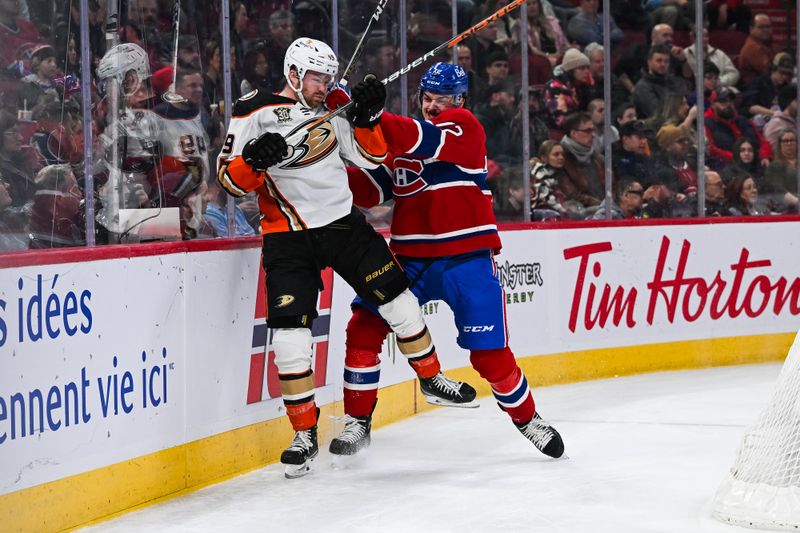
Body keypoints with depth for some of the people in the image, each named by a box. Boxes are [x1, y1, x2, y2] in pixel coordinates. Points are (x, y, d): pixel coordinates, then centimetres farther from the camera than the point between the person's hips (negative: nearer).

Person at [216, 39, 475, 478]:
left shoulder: (331, 111, 9)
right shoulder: (254, 113, -5)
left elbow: (371, 157, 10)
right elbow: (229, 179, -7)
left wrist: (367, 117, -6)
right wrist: (254, 160, -27)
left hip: (343, 224, 4)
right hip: (288, 238, -4)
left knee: (396, 299, 2)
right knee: (289, 332, -12)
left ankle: (432, 378, 25)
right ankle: (305, 435, -2)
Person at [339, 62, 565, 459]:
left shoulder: (465, 128, -5)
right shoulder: (402, 139, 13)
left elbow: (424, 141, -24)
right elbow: (368, 190, 8)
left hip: (467, 258, -5)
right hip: (411, 257, 5)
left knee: (489, 352, -3)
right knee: (364, 327, -9)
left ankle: (527, 419, 21)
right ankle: (357, 422, 3)